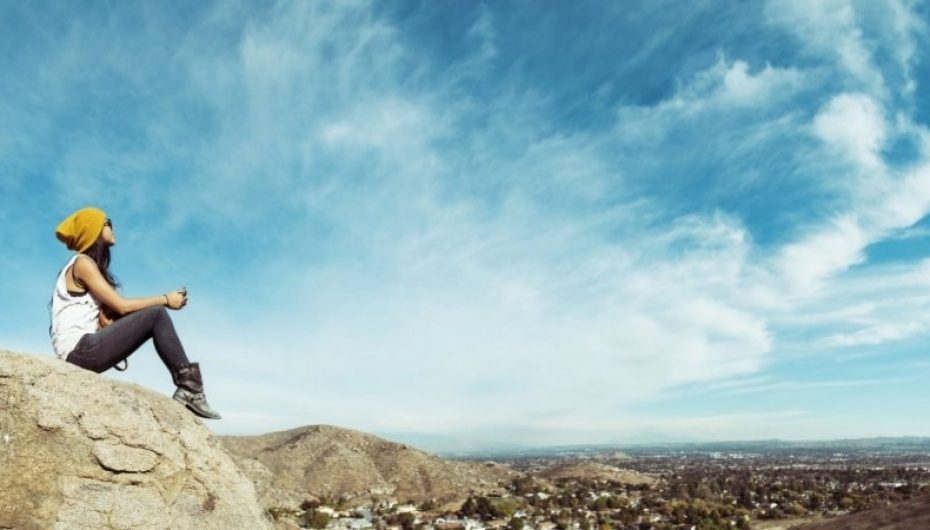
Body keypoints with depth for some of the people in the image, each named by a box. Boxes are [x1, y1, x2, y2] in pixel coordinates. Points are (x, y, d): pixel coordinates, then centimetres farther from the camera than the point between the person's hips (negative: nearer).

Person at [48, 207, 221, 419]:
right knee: (156, 315, -15)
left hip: (85, 350, 9)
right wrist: (165, 299, -6)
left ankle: (187, 390, -6)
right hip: (79, 351, -9)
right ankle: (190, 387, -14)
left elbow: (106, 319, 8)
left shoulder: (89, 265, 20)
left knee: (153, 319, 5)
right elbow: (121, 305, -15)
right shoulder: (82, 263, -7)